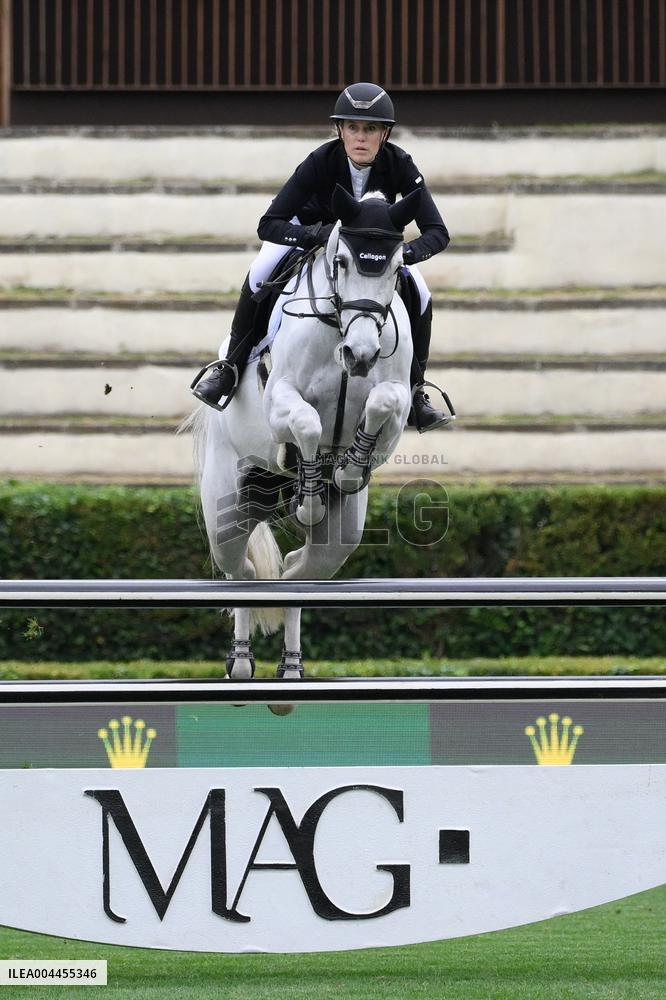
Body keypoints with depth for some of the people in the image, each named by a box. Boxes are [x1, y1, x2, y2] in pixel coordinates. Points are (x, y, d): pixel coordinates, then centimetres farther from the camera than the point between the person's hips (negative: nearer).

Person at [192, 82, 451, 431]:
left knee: (420, 297, -16)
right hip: (313, 227, -2)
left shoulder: (399, 164, -31)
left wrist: (405, 253, -53)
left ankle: (414, 392, 0)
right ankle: (230, 367, -12)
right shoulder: (321, 162, -35)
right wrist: (316, 234, -55)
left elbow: (437, 232, -32)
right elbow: (268, 225, -37)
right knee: (260, 274, -26)